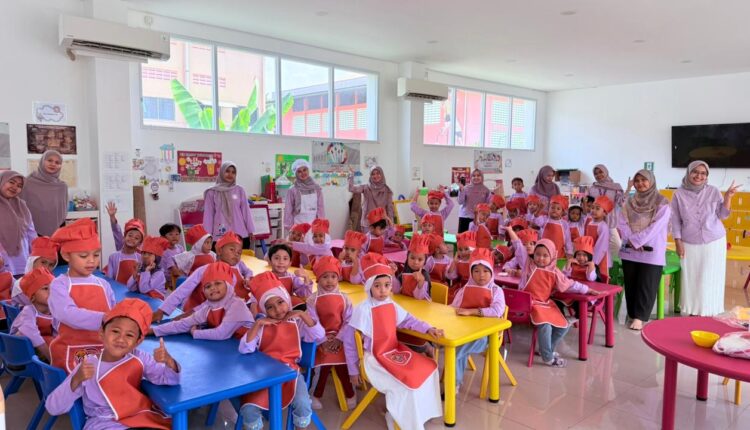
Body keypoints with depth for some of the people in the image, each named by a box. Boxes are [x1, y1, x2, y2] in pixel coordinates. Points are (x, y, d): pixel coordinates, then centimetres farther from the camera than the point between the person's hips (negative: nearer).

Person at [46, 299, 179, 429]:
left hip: (140, 419, 3)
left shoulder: (139, 358, -3)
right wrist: (76, 380, -27)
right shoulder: (88, 366, -10)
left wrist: (169, 361, -24)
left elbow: (171, 380, -5)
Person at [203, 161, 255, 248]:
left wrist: (250, 231, 8)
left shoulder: (240, 190, 6)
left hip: (241, 235, 1)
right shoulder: (212, 193, 5)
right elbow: (208, 215, 6)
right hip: (220, 236, -1)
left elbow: (246, 211, 9)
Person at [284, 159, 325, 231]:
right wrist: (289, 228, -1)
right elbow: (288, 210, 1)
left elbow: (320, 208, 7)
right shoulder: (292, 190, -3)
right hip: (298, 226, -2)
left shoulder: (316, 188, 5)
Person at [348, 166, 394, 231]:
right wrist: (351, 174, -17)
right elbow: (351, 189, -12)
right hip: (368, 223, -1)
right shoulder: (366, 188, 1)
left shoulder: (386, 190, 3)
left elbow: (390, 208, 4)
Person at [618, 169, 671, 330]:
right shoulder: (629, 201, 10)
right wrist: (631, 240, -12)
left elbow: (655, 227, -13)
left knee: (646, 285, -3)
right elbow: (622, 223, 3)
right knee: (631, 284, 8)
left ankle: (639, 317, 2)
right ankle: (632, 314, 18)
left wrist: (635, 240, -14)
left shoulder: (662, 203, -4)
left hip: (651, 251, -4)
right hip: (629, 250, 4)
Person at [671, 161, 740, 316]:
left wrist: (728, 197, -12)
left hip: (714, 242, 0)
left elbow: (723, 215, 1)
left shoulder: (713, 191, -3)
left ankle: (709, 313, 18)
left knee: (710, 279, 6)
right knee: (691, 279, 6)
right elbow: (676, 220, -1)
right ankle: (693, 312, 19)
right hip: (690, 244, 0)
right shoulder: (679, 194, -6)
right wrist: (678, 242, -4)